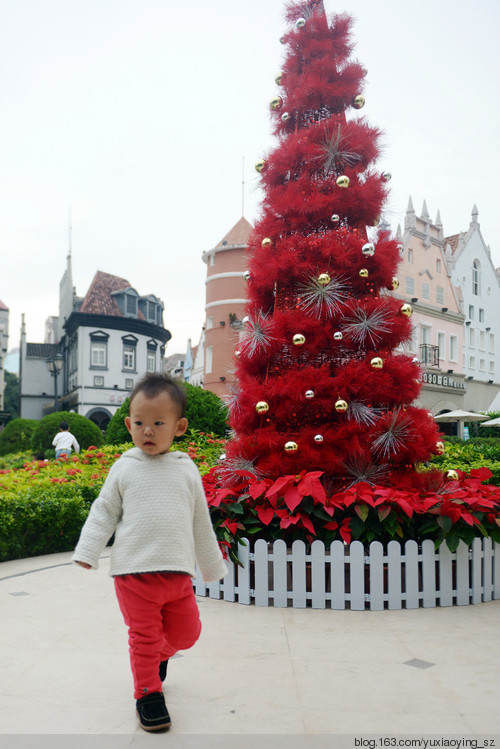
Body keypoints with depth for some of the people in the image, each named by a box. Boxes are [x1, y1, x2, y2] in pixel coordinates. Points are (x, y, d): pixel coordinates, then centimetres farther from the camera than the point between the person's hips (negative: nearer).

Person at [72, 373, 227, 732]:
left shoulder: (186, 470, 4)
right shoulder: (124, 468, -1)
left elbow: (201, 522, 12)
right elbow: (104, 512, 5)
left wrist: (213, 565, 18)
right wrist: (88, 551, -5)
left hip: (178, 572, 3)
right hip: (134, 571, -2)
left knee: (187, 631, 12)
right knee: (145, 636, 4)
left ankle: (158, 655, 43)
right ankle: (148, 693, 26)